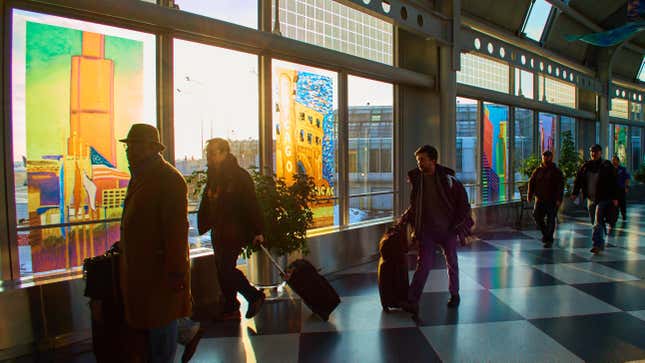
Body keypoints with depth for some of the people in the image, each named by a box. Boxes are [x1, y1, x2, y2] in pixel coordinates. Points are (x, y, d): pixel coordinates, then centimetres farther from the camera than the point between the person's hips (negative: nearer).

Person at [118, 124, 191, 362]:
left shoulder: (169, 179, -18)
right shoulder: (140, 177, 13)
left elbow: (177, 228, -23)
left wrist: (175, 273, -24)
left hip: (159, 269, -9)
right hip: (138, 269, 10)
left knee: (159, 327, 4)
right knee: (139, 325, 19)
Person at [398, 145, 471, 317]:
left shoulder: (446, 178, -10)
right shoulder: (416, 179, -1)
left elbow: (462, 200, -3)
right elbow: (414, 205, 10)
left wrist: (460, 223, -7)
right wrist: (404, 218, -2)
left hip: (448, 228, -1)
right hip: (426, 229, 1)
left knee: (452, 263, 15)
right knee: (423, 263, -7)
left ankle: (454, 295, 35)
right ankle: (412, 302, -11)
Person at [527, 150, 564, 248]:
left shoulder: (556, 172, 1)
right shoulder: (537, 171, 10)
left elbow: (560, 186, -5)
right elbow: (531, 183, 10)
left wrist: (559, 199, -15)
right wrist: (530, 196, -1)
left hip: (552, 200, -3)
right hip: (540, 199, 3)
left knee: (550, 220, 0)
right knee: (537, 217, -1)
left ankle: (549, 239, 10)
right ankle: (545, 233, 23)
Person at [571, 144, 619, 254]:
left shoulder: (607, 166, -3)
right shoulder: (586, 166, 8)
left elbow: (613, 183, -3)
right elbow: (578, 180, 9)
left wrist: (615, 198, -8)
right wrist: (575, 193, -1)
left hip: (603, 199, -5)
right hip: (590, 199, 5)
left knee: (598, 222, -13)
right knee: (594, 222, 12)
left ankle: (597, 244, -14)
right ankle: (601, 243, 26)